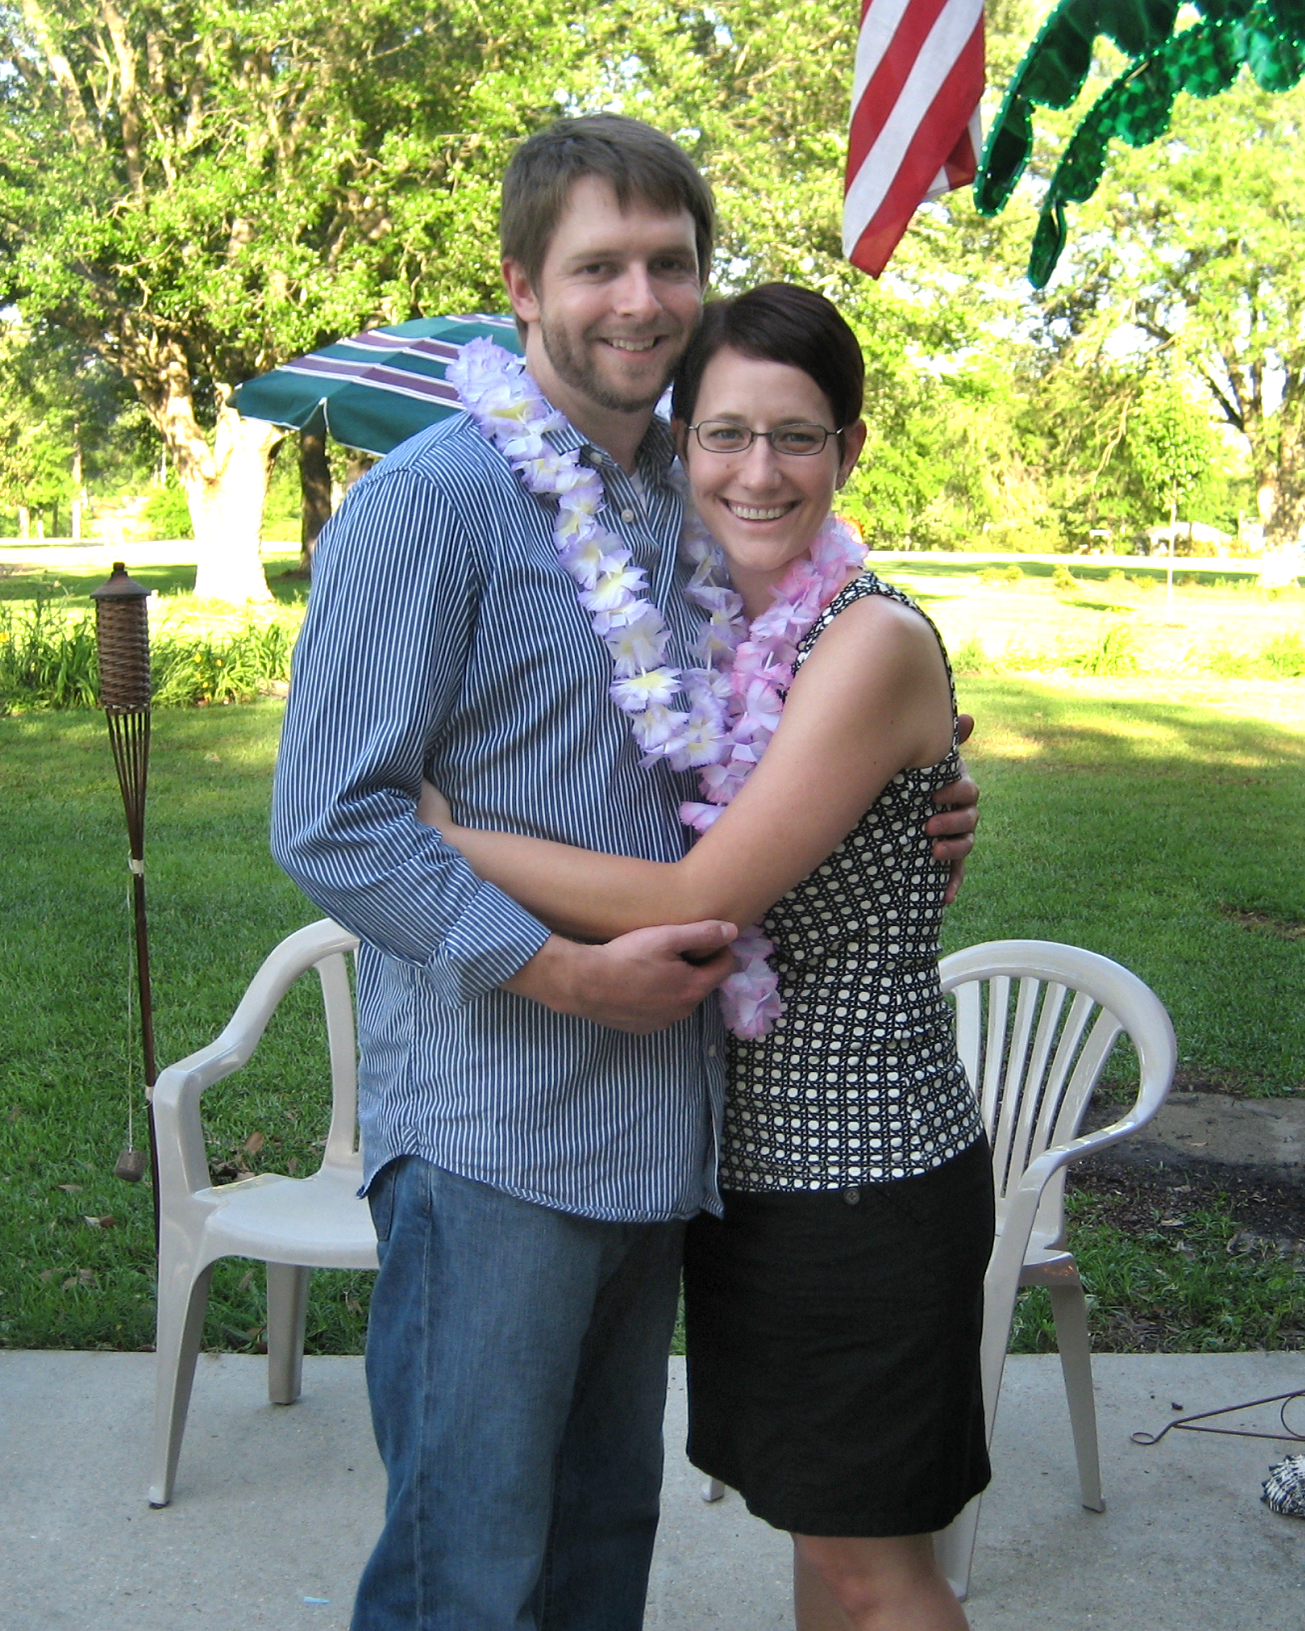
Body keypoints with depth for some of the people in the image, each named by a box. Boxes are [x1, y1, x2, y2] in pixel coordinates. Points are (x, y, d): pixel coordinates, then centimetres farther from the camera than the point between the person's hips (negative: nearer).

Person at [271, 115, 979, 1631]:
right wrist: (565, 971, -20)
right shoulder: (431, 501, -11)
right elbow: (330, 824, -15)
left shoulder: (695, 507, 12)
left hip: (661, 1116, 7)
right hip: (490, 1124, -7)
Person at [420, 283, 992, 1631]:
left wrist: (431, 827, -19)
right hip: (746, 1152, 7)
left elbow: (695, 903, -24)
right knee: (812, 1521, 21)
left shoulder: (875, 643, -18)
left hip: (863, 1167, -7)